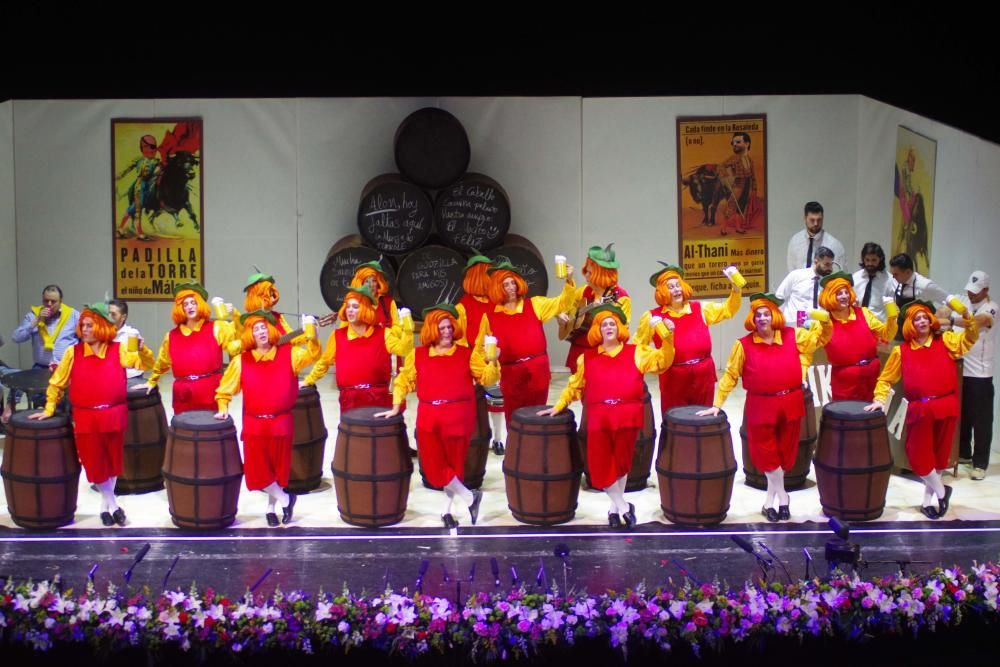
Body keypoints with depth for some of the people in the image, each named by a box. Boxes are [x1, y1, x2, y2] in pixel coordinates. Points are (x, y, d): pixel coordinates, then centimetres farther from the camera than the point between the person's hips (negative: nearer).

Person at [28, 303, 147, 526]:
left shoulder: (118, 350, -2)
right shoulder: (73, 352, -2)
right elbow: (57, 383, 6)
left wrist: (142, 349, -23)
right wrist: (49, 409, 6)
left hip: (114, 416, 0)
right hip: (86, 419, 0)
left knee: (113, 460, 14)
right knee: (95, 463, 8)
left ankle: (106, 503, 34)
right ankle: (111, 503, 27)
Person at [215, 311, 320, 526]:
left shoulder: (288, 355, -1)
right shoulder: (241, 361, -1)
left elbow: (312, 354, -14)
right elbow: (225, 388, 9)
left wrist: (311, 336, -30)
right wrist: (223, 408, -3)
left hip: (281, 424, 0)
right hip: (254, 425, 0)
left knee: (278, 467, 10)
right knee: (258, 470, -1)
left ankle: (271, 507, 30)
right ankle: (285, 500, 21)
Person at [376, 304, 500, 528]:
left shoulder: (467, 354, 2)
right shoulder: (417, 355, 6)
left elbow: (487, 379, 1)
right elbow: (404, 381, 13)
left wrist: (492, 362, -17)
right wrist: (396, 408, 8)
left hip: (458, 417, -1)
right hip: (428, 418, 2)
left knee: (454, 464, 6)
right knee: (434, 465, -3)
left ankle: (447, 509, 20)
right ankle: (470, 497, 13)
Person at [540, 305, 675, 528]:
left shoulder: (636, 352, 10)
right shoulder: (587, 358, 13)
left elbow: (663, 360, 2)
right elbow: (575, 386, 19)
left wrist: (667, 336, -11)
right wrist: (558, 407, 16)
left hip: (627, 416, -1)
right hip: (598, 418, 1)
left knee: (621, 463, 9)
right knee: (601, 465, -3)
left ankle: (615, 507, 26)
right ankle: (623, 507, 12)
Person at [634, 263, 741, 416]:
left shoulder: (700, 309, 4)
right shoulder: (653, 317, -3)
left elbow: (728, 309, 11)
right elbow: (638, 345, 8)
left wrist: (736, 290, -3)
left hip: (704, 377, 3)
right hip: (673, 380, -3)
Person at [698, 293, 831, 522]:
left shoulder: (793, 336, 3)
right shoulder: (744, 345, -4)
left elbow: (820, 338, 15)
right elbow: (730, 375, 0)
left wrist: (825, 321, -5)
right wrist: (717, 404, -2)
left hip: (790, 405, 2)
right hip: (761, 407, -2)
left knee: (784, 452, 10)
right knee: (766, 453, 2)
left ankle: (770, 500, 25)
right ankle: (782, 496, 22)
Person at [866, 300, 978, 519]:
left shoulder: (945, 341, 5)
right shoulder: (901, 351, 2)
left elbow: (969, 339, -11)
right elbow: (886, 379, 7)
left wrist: (968, 320, -26)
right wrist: (880, 399, -5)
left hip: (946, 408, 1)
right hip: (919, 410, -1)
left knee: (939, 454, 10)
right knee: (919, 455, 0)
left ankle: (928, 500, 25)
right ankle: (941, 491, 23)